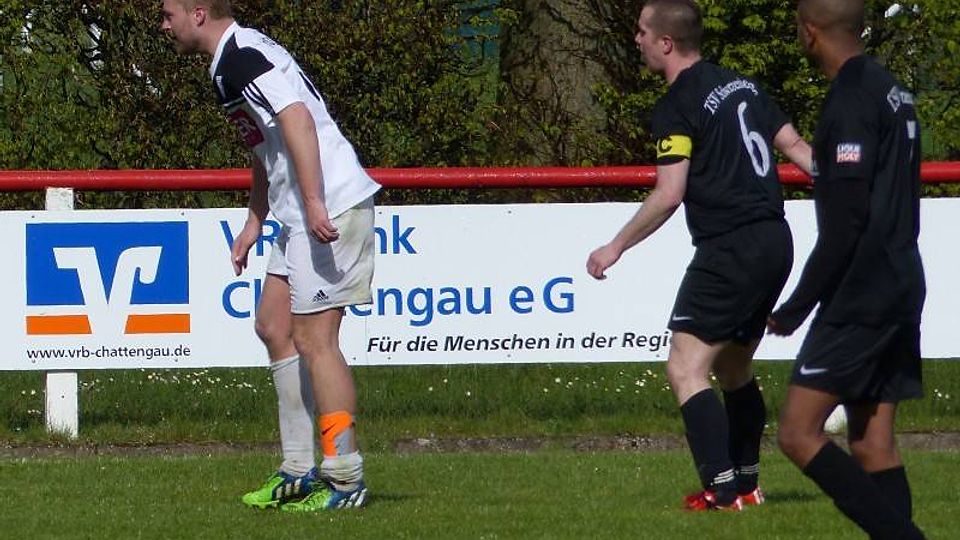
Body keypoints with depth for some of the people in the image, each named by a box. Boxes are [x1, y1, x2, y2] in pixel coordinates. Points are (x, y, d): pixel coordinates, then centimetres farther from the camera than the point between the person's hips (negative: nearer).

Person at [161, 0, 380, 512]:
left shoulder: (240, 58, -14)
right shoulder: (232, 59, 19)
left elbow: (297, 119, -27)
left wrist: (314, 203, -31)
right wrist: (254, 223, 25)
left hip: (330, 207, -11)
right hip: (300, 216, 11)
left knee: (314, 339, -9)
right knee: (273, 326, 14)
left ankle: (345, 479, -6)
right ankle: (300, 471, 16)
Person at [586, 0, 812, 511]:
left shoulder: (677, 107, -10)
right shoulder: (741, 86, 14)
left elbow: (668, 195, -17)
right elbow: (795, 146, 16)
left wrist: (616, 247, -9)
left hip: (729, 249, -9)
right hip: (775, 240, 9)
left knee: (686, 369, -9)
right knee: (733, 368, 21)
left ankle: (722, 489, -18)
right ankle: (746, 484, 24)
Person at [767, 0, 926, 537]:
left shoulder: (851, 101, -15)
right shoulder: (894, 93, 14)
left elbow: (845, 220, -20)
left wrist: (799, 306, -15)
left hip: (860, 297, -9)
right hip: (900, 288, 9)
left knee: (799, 433, -10)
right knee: (873, 445, 9)